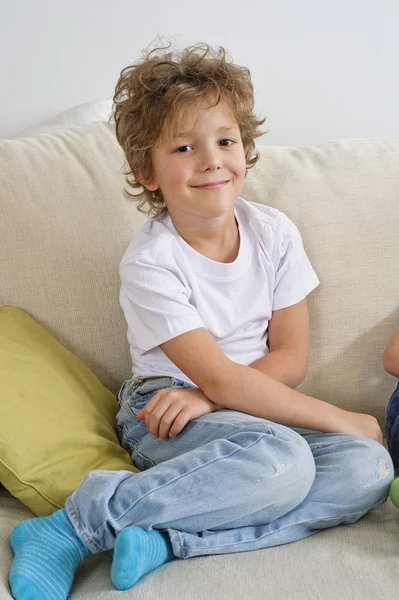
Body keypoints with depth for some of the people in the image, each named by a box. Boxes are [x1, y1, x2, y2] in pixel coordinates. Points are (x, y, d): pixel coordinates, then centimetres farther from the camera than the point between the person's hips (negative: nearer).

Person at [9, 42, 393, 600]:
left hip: (255, 405, 6)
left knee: (368, 469, -22)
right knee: (281, 460, -36)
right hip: (162, 415, -6)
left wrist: (204, 397, -18)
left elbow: (291, 358, -1)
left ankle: (162, 538, -26)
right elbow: (222, 380, -19)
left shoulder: (275, 233, -2)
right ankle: (77, 527, -28)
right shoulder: (150, 263, -16)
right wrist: (342, 419, -18)